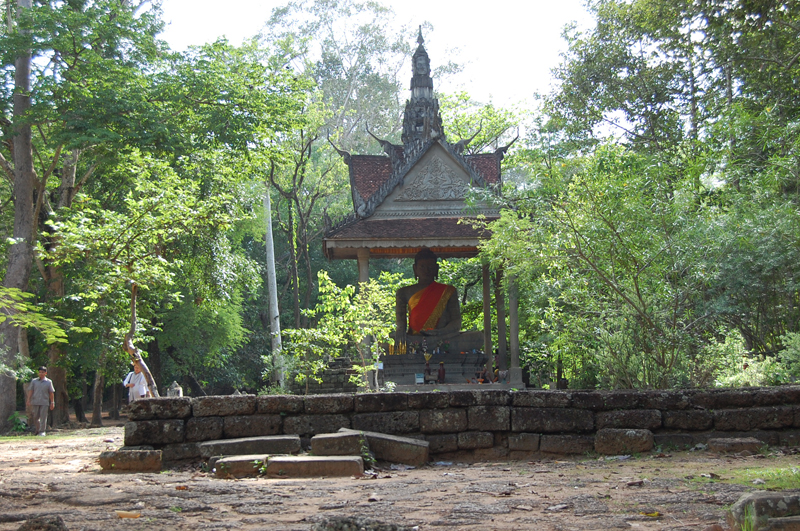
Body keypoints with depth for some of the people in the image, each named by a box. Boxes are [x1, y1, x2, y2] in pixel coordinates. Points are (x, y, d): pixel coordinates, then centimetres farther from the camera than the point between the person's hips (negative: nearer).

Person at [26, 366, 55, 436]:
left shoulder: (48, 382, 5)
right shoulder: (34, 381, 9)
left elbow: (51, 393, 6)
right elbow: (30, 391, 8)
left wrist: (52, 403, 2)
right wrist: (28, 400, 0)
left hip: (44, 402, -2)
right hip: (35, 402, 2)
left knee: (43, 417, -5)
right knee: (35, 417, 7)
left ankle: (42, 431, -1)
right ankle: (37, 429, 25)